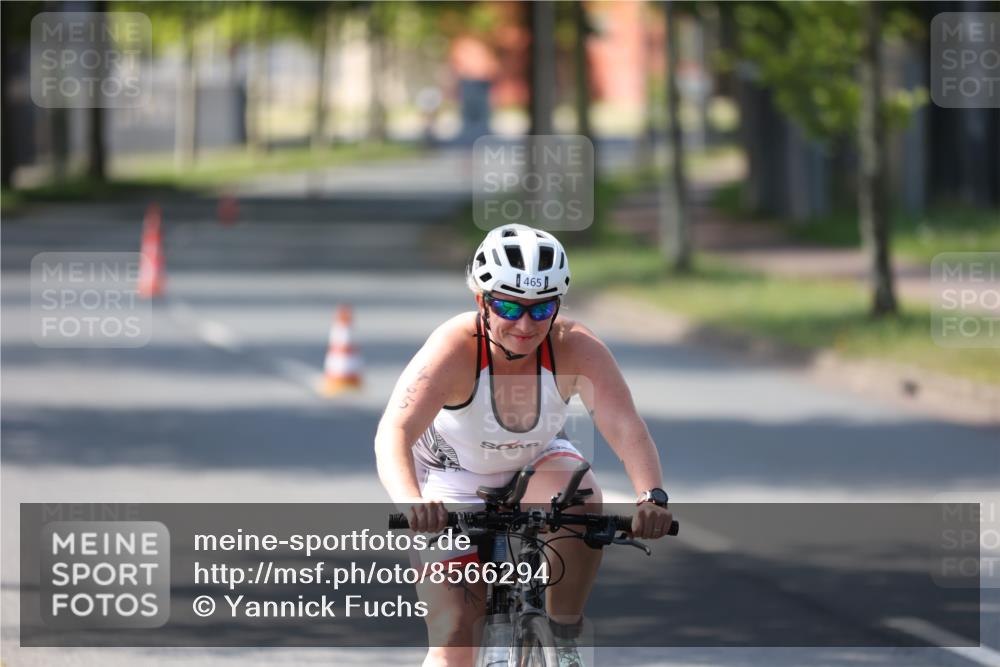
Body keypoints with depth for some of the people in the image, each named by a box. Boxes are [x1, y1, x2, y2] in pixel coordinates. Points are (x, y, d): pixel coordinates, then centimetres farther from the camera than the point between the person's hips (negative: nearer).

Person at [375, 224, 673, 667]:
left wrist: (652, 496, -54)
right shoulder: (455, 348, -33)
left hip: (535, 464, 2)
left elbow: (625, 427, -35)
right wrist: (410, 501, -64)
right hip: (454, 483, -2)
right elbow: (394, 433, -45)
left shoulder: (575, 348, -27)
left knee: (580, 499, -32)